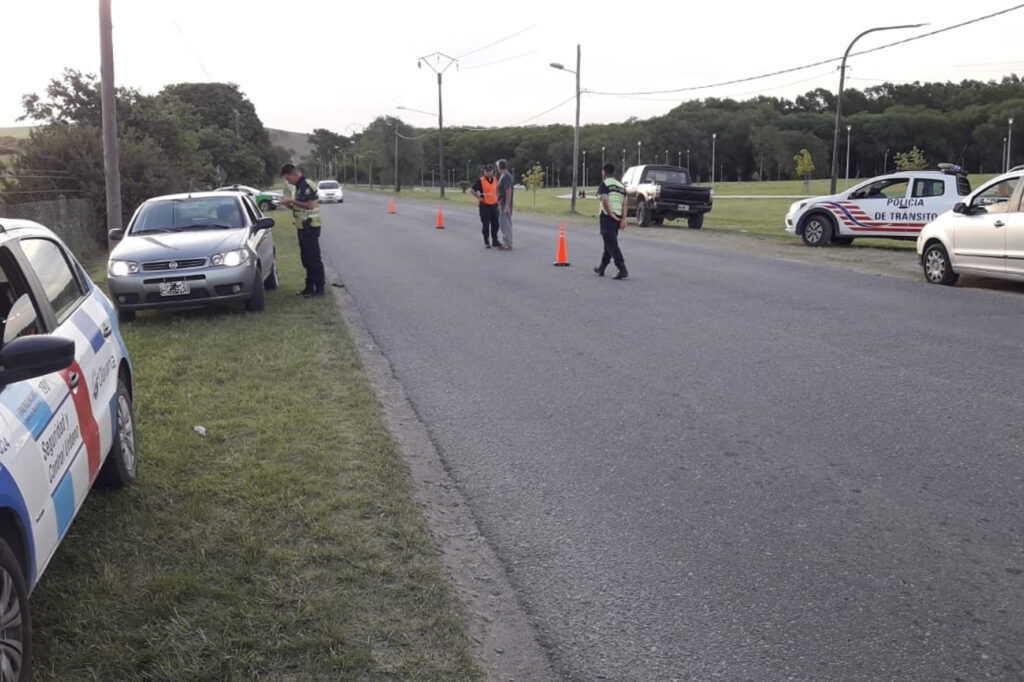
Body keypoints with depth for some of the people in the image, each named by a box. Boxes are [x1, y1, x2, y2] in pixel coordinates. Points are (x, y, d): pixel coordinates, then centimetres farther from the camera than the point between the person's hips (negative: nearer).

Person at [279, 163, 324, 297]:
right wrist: (290, 205, 4)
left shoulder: (306, 185, -15)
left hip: (310, 227, -10)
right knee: (306, 258, 14)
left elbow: (309, 205, -22)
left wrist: (292, 201, -17)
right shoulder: (297, 187, 16)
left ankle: (319, 289, -2)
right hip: (302, 226, 10)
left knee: (314, 258, -6)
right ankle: (309, 287, 22)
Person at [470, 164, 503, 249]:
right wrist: (480, 198, -10)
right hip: (485, 205, -5)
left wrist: (497, 197, 11)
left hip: (494, 204, 5)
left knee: (495, 224, 8)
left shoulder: (495, 180, 7)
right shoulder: (481, 181, -9)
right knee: (486, 224, 1)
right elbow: (472, 190, -10)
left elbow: (497, 189, 25)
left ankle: (495, 241, 17)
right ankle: (486, 242, 11)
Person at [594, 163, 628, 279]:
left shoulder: (604, 184, -3)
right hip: (618, 218, 7)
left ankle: (622, 270, -21)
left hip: (607, 217, -7)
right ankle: (601, 268, 29)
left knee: (612, 244, -10)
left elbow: (605, 201, -18)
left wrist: (612, 215, -15)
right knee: (609, 243, 18)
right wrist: (623, 219, 1)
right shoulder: (621, 186, 18)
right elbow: (624, 204, 8)